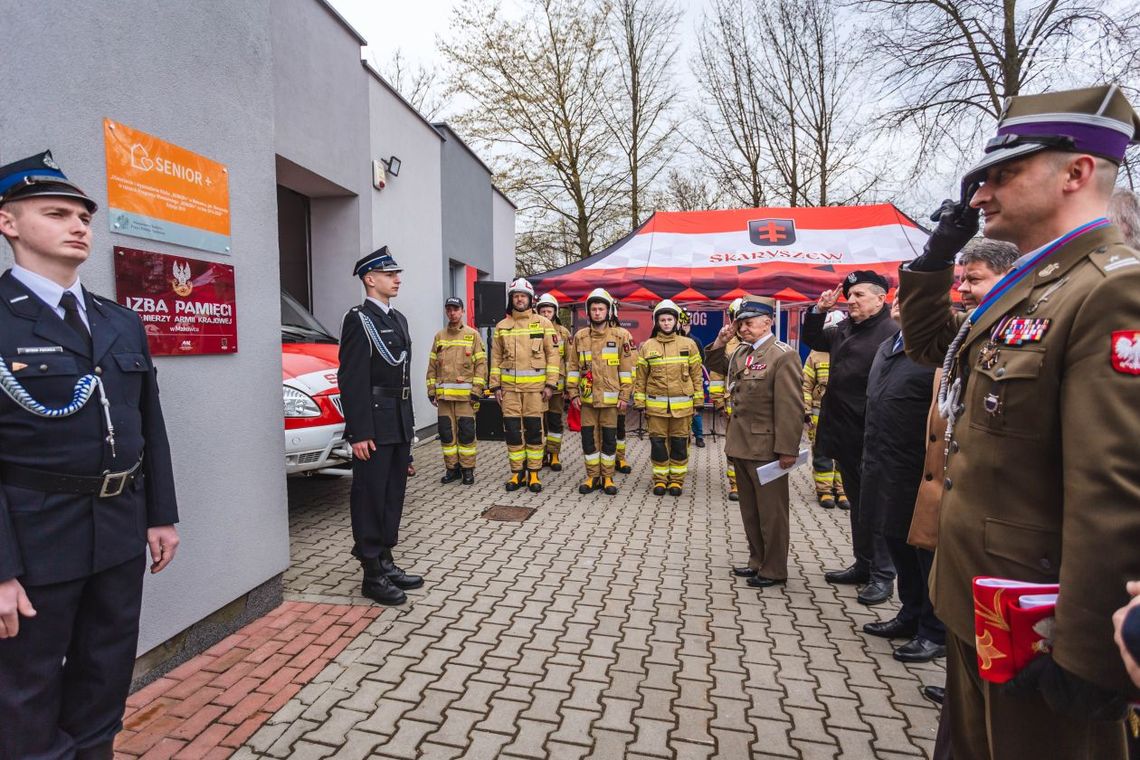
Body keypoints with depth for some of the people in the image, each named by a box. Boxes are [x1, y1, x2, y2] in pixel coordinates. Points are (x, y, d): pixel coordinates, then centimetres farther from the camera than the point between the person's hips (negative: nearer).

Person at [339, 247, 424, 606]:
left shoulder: (398, 319, 16)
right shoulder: (358, 319, -9)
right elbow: (352, 380, -14)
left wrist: (407, 423, 17)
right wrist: (359, 433, -18)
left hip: (399, 424, 8)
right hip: (374, 427, -8)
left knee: (393, 495, 14)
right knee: (371, 498, 1)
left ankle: (386, 562, 26)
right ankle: (372, 574, 11)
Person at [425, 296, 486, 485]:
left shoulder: (473, 335, 1)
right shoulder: (439, 336, 13)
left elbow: (481, 364, -3)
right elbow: (432, 365, 13)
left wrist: (476, 390, -10)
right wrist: (432, 390, 7)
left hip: (465, 393, -4)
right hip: (444, 394, 4)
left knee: (466, 432, -1)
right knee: (446, 432, 7)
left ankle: (467, 469, 11)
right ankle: (452, 468, 18)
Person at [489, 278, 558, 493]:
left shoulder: (543, 323, 3)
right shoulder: (502, 326, 10)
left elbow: (553, 355, 0)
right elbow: (496, 358, 11)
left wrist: (550, 384, -7)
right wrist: (495, 385, 5)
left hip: (535, 386, -2)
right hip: (509, 386, 2)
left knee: (534, 431, 3)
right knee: (512, 431, 5)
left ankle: (533, 473, 14)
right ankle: (517, 473, 17)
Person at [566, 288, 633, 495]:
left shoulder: (620, 336, -1)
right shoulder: (580, 336, 6)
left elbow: (626, 368, -2)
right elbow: (572, 366, 8)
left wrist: (624, 396, -6)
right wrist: (573, 393, 3)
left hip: (610, 398, -2)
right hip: (587, 397, 2)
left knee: (609, 439, 6)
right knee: (588, 438, 7)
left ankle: (607, 478, 18)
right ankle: (592, 477, 19)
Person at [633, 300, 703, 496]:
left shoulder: (688, 344, 3)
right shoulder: (647, 346, 3)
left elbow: (696, 375, 6)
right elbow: (641, 377, 5)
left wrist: (698, 400, 4)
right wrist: (639, 402, 2)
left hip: (682, 404, 0)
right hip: (656, 404, 0)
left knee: (679, 443, 6)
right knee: (658, 442, 5)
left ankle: (677, 479, 20)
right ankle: (660, 479, 19)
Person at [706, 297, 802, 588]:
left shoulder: (783, 356, -14)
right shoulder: (741, 352, 8)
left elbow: (790, 408, -19)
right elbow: (717, 367, 27)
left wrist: (787, 450, -21)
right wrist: (720, 343, 9)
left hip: (766, 448, -8)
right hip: (741, 444, 8)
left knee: (771, 512, 6)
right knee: (750, 510, 18)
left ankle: (774, 570, 20)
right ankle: (758, 561, 33)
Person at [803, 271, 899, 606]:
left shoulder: (892, 333, -16)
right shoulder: (844, 329, 9)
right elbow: (811, 339, 25)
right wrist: (819, 309, 8)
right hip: (845, 435, 8)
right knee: (857, 502, 18)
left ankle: (882, 575, 18)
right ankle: (863, 564, 32)